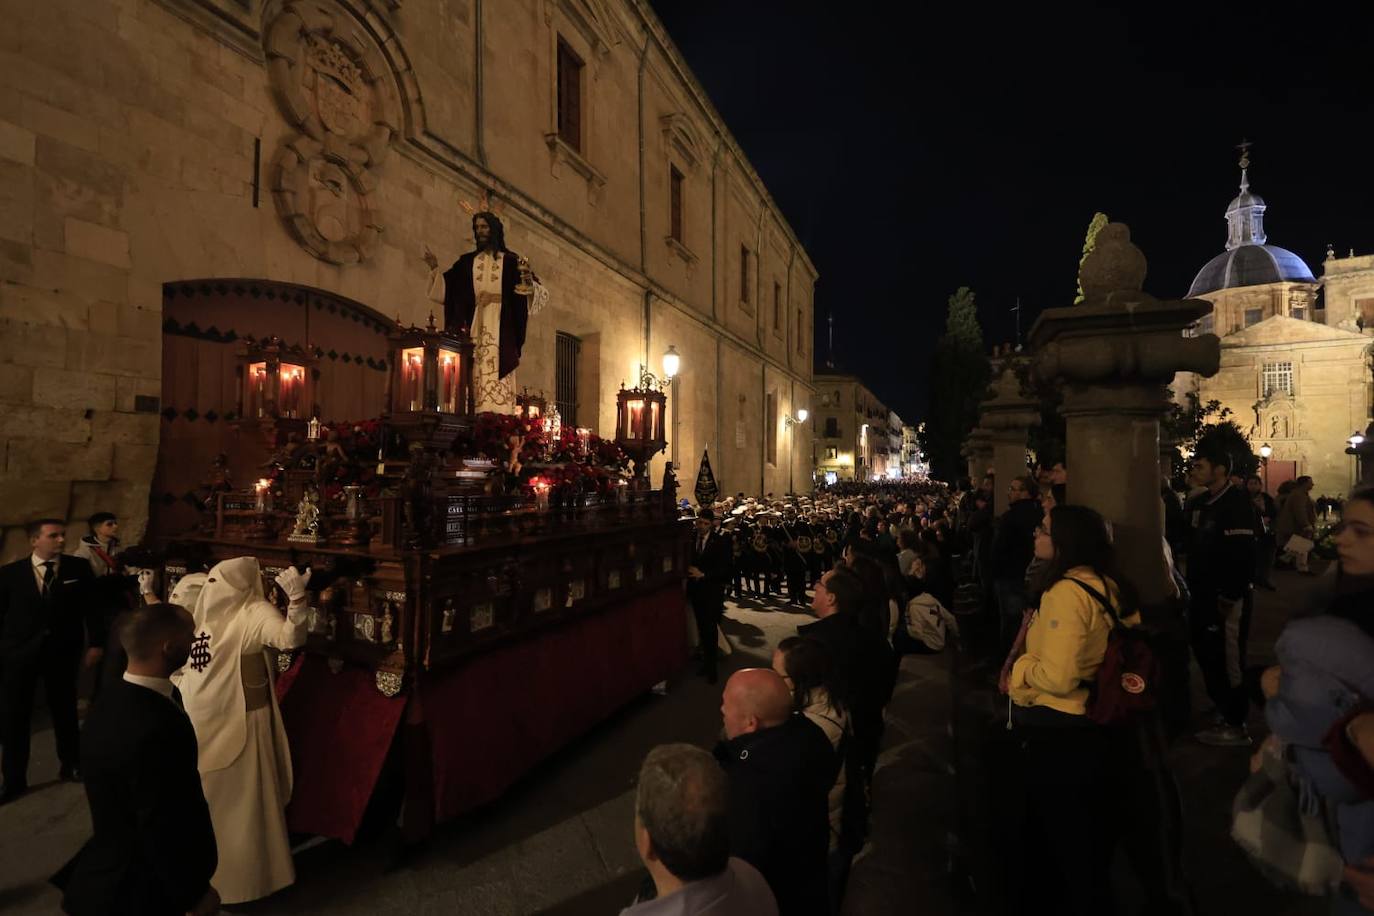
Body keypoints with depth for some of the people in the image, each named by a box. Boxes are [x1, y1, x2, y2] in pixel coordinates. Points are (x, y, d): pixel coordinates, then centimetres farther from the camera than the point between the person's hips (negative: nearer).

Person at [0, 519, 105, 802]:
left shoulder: (79, 567, -2)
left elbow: (92, 607, -1)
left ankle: (70, 766, 32)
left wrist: (96, 642, -7)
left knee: (64, 711, 14)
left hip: (62, 652, 0)